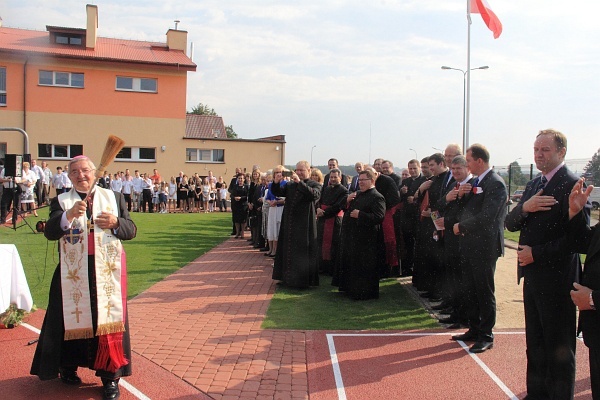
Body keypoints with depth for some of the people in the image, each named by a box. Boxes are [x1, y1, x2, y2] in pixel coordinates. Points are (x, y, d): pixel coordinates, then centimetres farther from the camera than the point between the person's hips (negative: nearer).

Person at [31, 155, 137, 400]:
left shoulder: (114, 197, 8)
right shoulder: (61, 201, 5)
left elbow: (131, 230, 5)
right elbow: (50, 233, -10)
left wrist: (116, 223, -16)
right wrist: (69, 215, -28)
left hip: (108, 271, 0)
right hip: (74, 274, 0)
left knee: (109, 320, 1)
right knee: (73, 319, 10)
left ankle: (110, 377, 10)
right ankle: (68, 368, 32)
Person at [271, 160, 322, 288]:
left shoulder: (315, 185, -2)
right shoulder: (290, 185, 13)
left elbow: (314, 195, -23)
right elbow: (277, 192, 6)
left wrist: (299, 182, -28)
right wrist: (276, 182, -14)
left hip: (304, 226, -5)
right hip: (289, 225, 5)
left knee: (302, 253, 1)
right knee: (288, 252, 13)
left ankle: (303, 280, 12)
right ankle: (288, 277, 25)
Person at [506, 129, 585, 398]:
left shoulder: (572, 184, -13)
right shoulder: (533, 185, 13)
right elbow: (510, 224, 7)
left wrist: (536, 254, -17)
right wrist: (524, 208, -14)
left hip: (556, 277, -8)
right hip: (532, 275, 8)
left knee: (559, 347, 5)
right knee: (535, 343, 18)